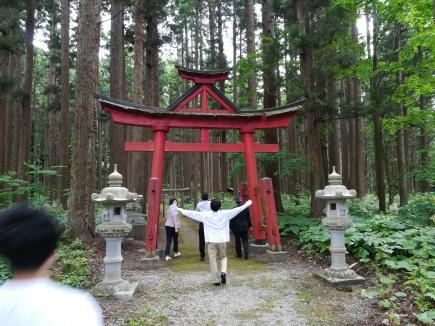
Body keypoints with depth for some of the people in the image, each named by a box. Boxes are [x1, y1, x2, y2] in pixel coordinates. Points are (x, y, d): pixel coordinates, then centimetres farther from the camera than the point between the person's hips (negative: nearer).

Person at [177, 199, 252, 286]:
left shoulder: (205, 215, -3)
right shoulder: (225, 214, -2)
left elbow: (193, 213, 3)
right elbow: (236, 210, 4)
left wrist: (182, 210, 15)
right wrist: (246, 204, 15)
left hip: (211, 241, -1)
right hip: (222, 240, 1)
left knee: (213, 260, 5)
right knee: (223, 257, 18)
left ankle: (216, 280, 6)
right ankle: (223, 272, -4)